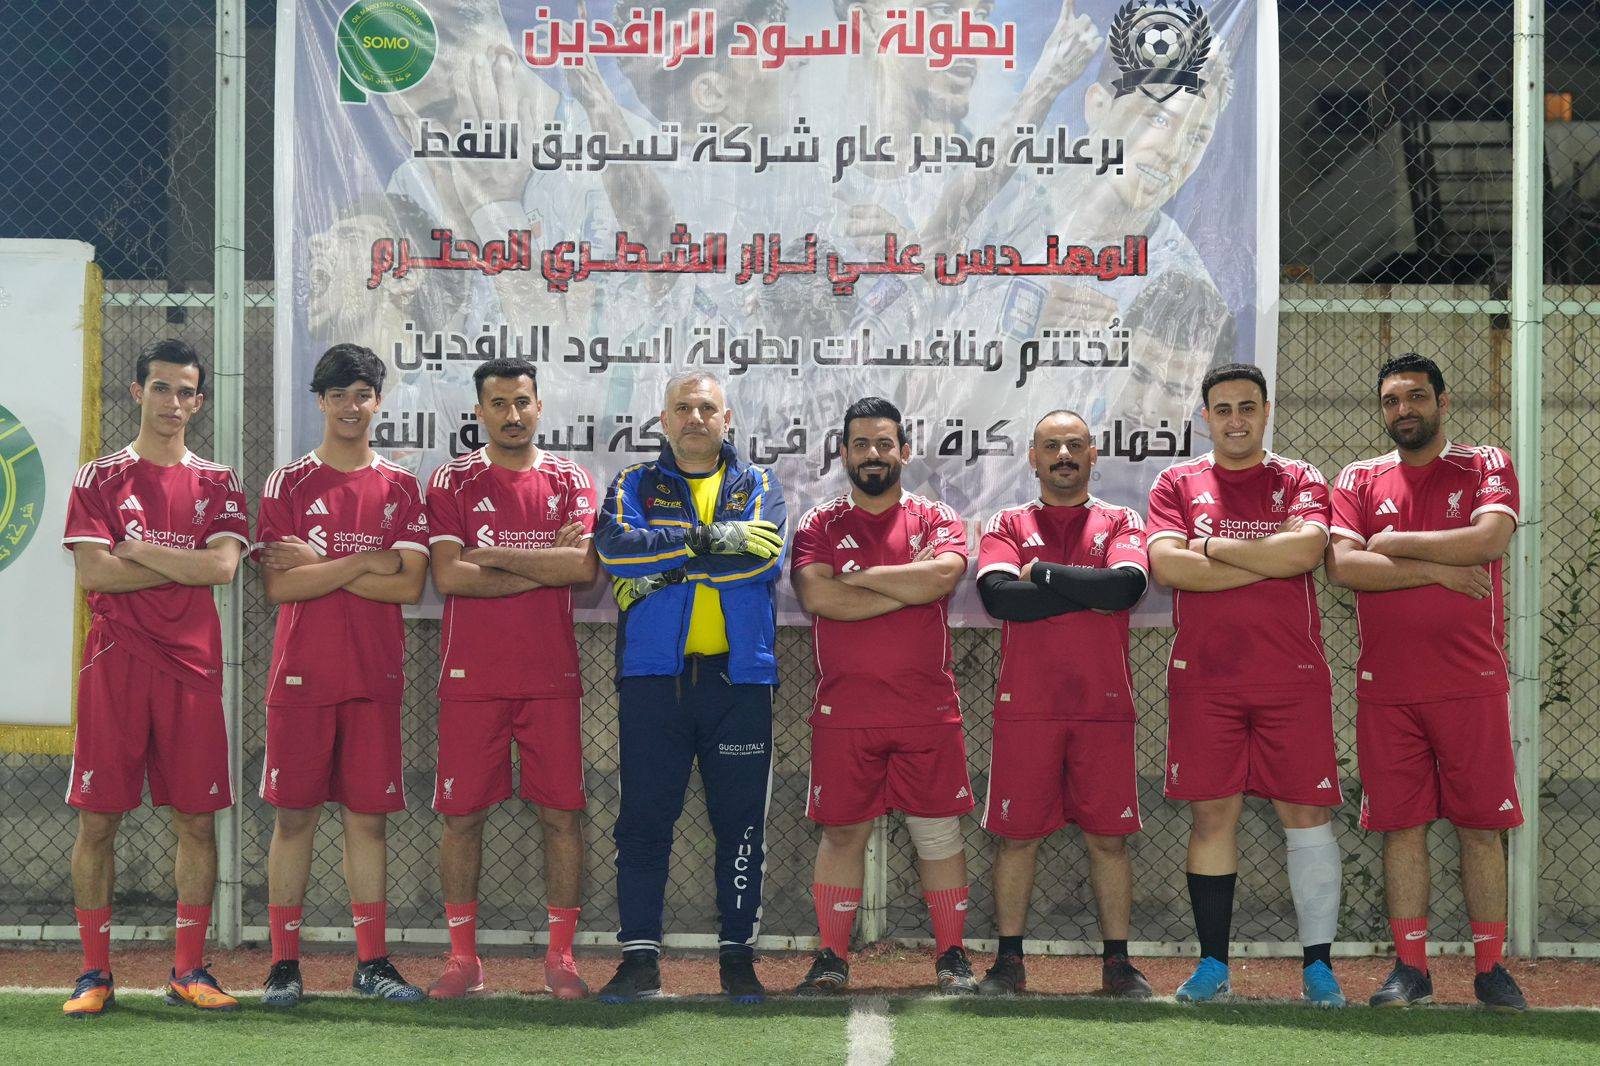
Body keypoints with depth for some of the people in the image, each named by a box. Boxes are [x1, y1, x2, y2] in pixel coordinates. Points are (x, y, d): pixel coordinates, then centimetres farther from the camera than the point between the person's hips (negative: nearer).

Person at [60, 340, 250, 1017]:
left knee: (196, 819, 2)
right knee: (97, 819, -2)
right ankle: (95, 973, 5)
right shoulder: (99, 479, 6)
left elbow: (223, 567, -6)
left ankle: (188, 970, 10)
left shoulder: (218, 485, 10)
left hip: (192, 665, 2)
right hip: (114, 663, -1)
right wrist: (186, 565, -7)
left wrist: (138, 550, -6)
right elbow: (92, 571, -8)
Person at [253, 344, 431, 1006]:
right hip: (301, 675, -1)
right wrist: (364, 562, -11)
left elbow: (410, 585, -3)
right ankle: (284, 963, 4)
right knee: (294, 814, 0)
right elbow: (279, 586, -7)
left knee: (368, 815, 4)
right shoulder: (289, 483, 4)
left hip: (374, 677, 1)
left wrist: (318, 566, -7)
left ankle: (371, 962, 9)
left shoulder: (399, 488, 9)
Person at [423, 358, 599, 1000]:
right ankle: (463, 959, 9)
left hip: (551, 676, 1)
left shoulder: (569, 480, 8)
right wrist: (544, 566, -8)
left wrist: (494, 554, -10)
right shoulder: (453, 483, 4)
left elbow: (584, 567, -8)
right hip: (471, 677, -1)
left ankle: (560, 957, 9)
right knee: (462, 814, 1)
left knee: (561, 814, 1)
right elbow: (448, 575, -10)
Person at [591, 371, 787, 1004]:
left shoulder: (758, 486, 13)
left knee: (741, 822, 2)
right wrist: (707, 538, -13)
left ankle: (738, 957, 10)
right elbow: (615, 546, -9)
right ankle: (639, 959, 3)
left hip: (739, 678, 0)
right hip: (654, 677, 0)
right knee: (644, 820, -1)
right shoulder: (634, 487, 13)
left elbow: (764, 555, -9)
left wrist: (662, 569, -10)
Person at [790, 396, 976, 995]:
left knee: (938, 832, 3)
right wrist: (911, 587, -10)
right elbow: (817, 596, -12)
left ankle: (952, 957, 11)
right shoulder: (819, 525, 6)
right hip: (844, 714, 0)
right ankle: (832, 958, 12)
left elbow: (943, 575, -15)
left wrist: (861, 576, -9)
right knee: (842, 832, 5)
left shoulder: (936, 519, 7)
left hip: (928, 710, 0)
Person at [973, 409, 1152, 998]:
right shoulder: (1009, 525, 10)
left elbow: (1127, 584, -10)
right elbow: (998, 594, -9)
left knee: (1108, 837, 2)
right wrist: (1089, 591, -9)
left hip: (1104, 706, 0)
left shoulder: (1120, 523, 10)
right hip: (1026, 706, 0)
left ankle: (1117, 963, 9)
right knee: (1017, 835, 1)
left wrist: (1044, 574, -6)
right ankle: (1009, 961, 9)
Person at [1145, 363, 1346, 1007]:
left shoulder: (1298, 481, 9)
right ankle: (1213, 965, 9)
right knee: (1212, 815, 1)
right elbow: (1166, 565, -6)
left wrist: (1212, 548, -6)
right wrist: (1268, 560, -8)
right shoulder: (1178, 483, 11)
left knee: (1307, 813, -2)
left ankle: (1318, 964, 4)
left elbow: (1306, 548, -12)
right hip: (1204, 679, 0)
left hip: (1292, 677, 0)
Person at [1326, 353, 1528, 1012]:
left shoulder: (1486, 468, 6)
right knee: (1401, 825, 3)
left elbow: (1491, 538, -13)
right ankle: (1410, 969, 10)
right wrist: (1438, 569, -10)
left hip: (1471, 682, -1)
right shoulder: (1359, 481, 10)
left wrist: (1393, 543, -7)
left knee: (1481, 826, 0)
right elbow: (1341, 565, -5)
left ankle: (1490, 969, 7)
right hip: (1386, 686, 2)